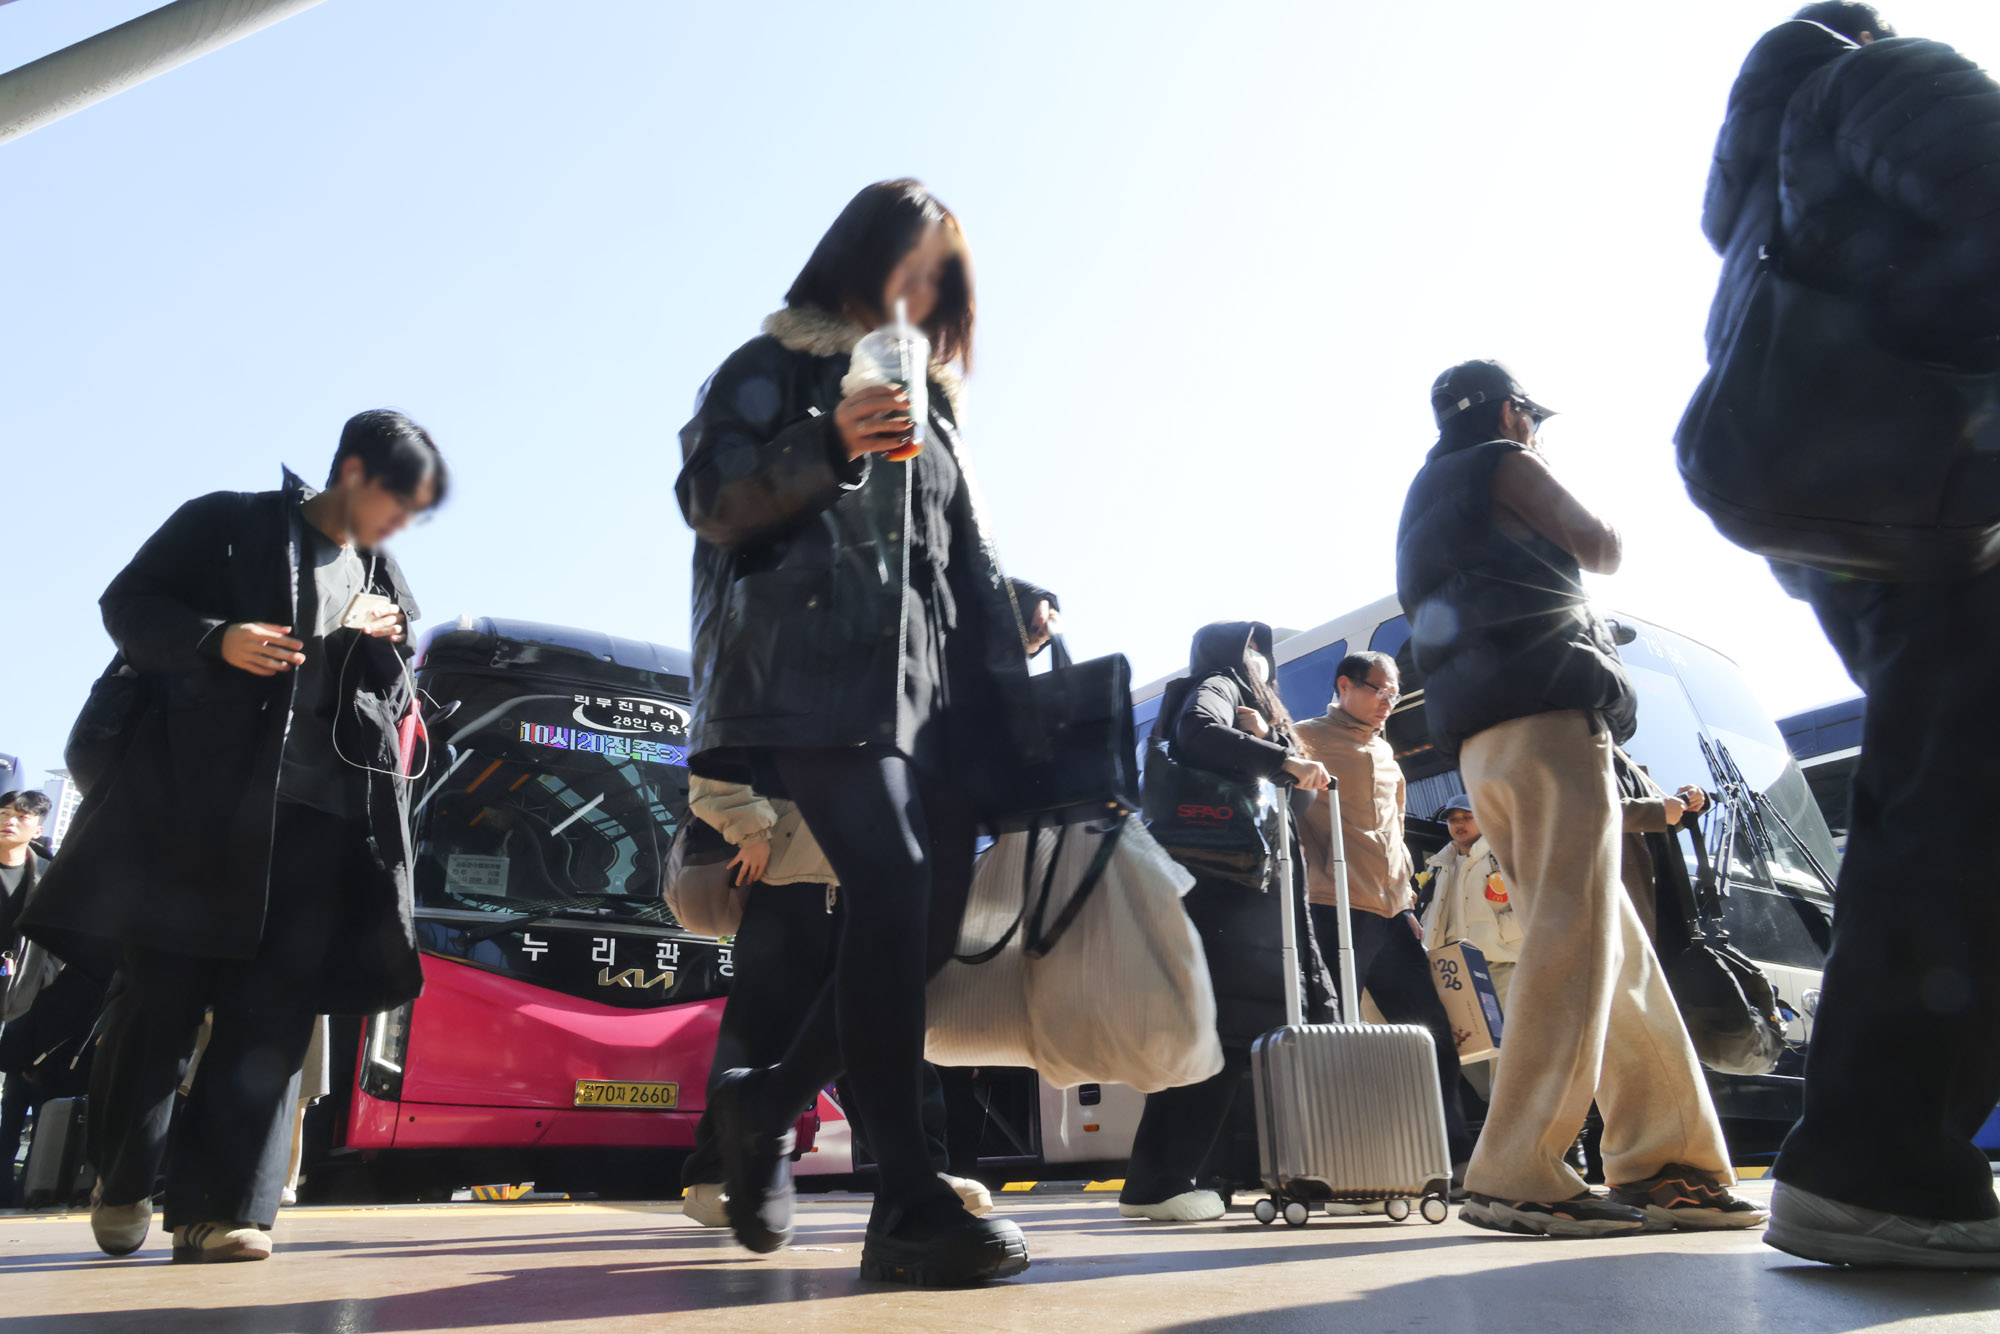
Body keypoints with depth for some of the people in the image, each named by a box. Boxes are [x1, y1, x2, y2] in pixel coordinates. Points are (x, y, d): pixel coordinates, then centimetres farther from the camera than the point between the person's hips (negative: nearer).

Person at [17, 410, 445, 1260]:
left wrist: (382, 648, 1)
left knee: (273, 1017, -1)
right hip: (203, 799, -3)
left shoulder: (388, 586, 20)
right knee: (161, 996, 3)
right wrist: (216, 639, -14)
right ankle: (121, 1183, 25)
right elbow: (127, 605, 4)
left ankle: (215, 1209, 5)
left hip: (319, 816, 4)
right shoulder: (228, 524, 6)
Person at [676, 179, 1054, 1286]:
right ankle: (909, 1202, -19)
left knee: (932, 914, -2)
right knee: (893, 890, -23)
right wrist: (828, 445, -15)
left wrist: (1007, 630, 16)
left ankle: (768, 1101, 19)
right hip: (819, 673, -7)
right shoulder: (775, 365, 10)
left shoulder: (930, 399, 29)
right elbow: (711, 499, -2)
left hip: (930, 685, 7)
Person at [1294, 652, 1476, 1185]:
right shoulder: (1309, 738, 0)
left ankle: (1456, 1156, 16)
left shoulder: (1383, 752, 24)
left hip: (1392, 913, 8)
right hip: (1339, 910, -8)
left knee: (1434, 1035, 8)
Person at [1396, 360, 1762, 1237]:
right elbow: (1600, 550, 7)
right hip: (1546, 714, -9)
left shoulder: (1423, 507, 31)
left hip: (1478, 744, 9)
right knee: (1571, 935, -15)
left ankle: (1663, 1159, 9)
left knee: (1615, 948, 9)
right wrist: (1590, 523, 27)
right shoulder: (1503, 466, 7)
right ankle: (1516, 1172, -20)